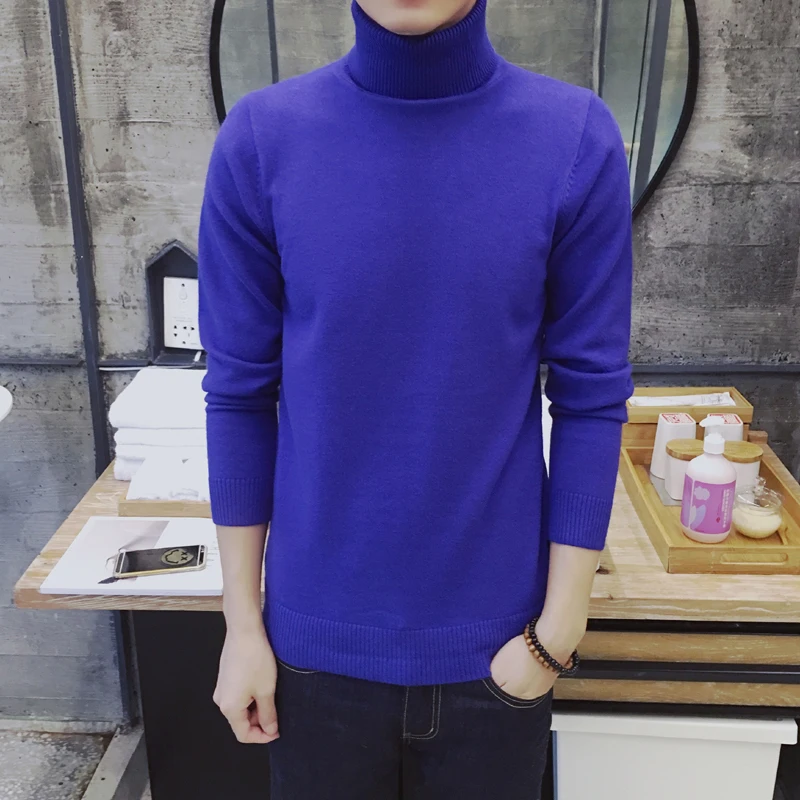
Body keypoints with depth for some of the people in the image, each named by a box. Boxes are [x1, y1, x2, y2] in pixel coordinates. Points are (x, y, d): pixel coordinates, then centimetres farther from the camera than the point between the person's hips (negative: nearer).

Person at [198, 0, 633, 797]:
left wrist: (557, 631, -5)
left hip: (492, 640, 0)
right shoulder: (261, 138, -8)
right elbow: (240, 394, -3)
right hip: (319, 636, 1)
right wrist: (242, 622, 1)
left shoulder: (577, 139, -10)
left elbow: (591, 398, -5)